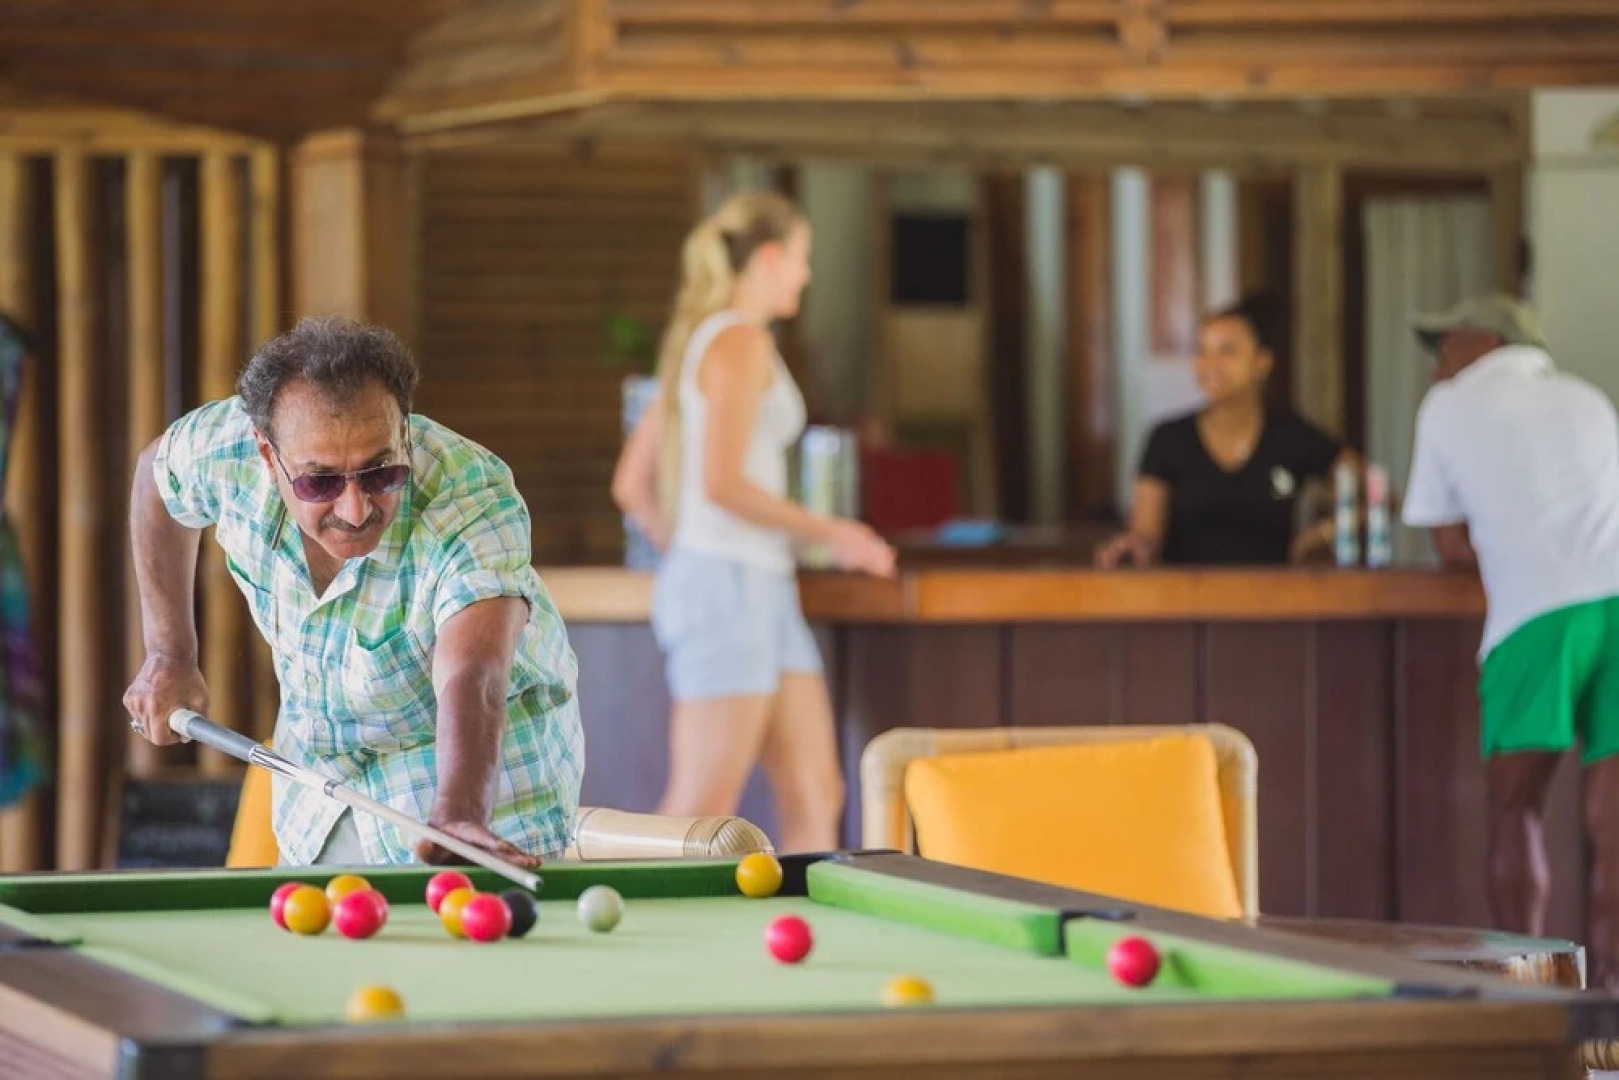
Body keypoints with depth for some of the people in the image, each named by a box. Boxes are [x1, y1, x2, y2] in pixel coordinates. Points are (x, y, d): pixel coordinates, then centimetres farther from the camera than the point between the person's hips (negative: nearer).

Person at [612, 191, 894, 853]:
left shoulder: (696, 339, 18)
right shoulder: (742, 339, -10)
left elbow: (631, 486, 17)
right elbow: (722, 482, -20)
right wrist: (831, 533, -11)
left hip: (762, 589, 10)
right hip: (730, 586, -10)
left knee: (816, 798, 7)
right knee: (700, 812, -10)